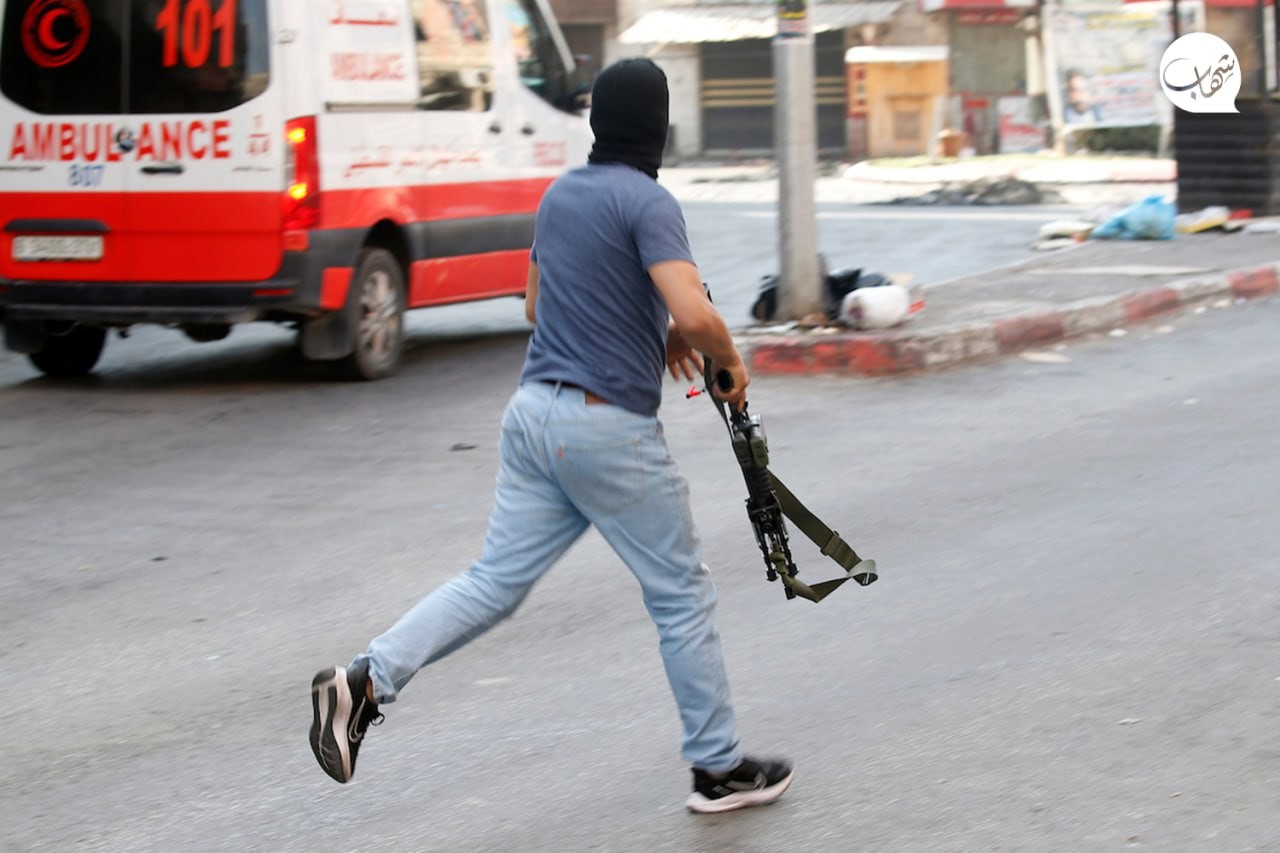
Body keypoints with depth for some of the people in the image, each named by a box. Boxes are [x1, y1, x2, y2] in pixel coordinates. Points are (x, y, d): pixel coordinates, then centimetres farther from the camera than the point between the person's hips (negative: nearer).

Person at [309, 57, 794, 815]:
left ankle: (367, 682, -12)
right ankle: (719, 767, 17)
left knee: (497, 581, 6)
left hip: (536, 410, 7)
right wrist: (730, 361, -3)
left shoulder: (560, 195, 12)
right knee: (682, 595, 7)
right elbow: (696, 313, -25)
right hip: (611, 426, -7)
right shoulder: (647, 202, -13)